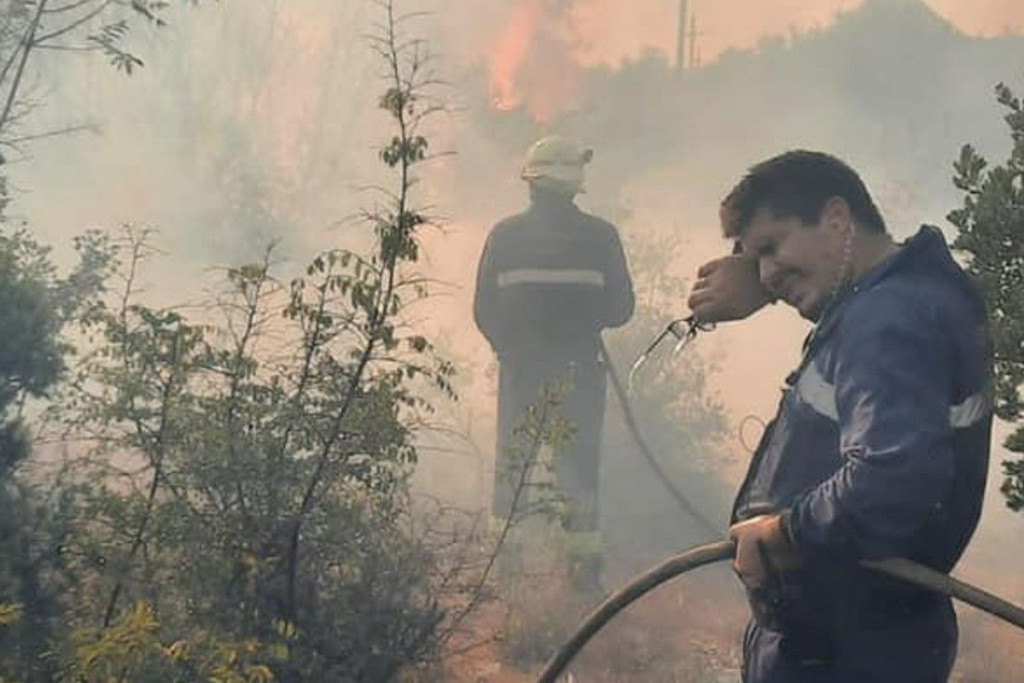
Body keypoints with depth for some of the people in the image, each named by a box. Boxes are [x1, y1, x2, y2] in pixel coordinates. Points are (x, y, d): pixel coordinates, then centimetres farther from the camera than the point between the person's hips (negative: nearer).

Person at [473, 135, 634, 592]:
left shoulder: (504, 235, -1)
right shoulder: (600, 236, -3)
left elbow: (484, 311, 2)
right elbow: (620, 309, 1)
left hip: (520, 367, 0)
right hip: (580, 368, 0)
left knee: (511, 462, 11)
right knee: (580, 466, 8)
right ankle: (585, 565, 8)